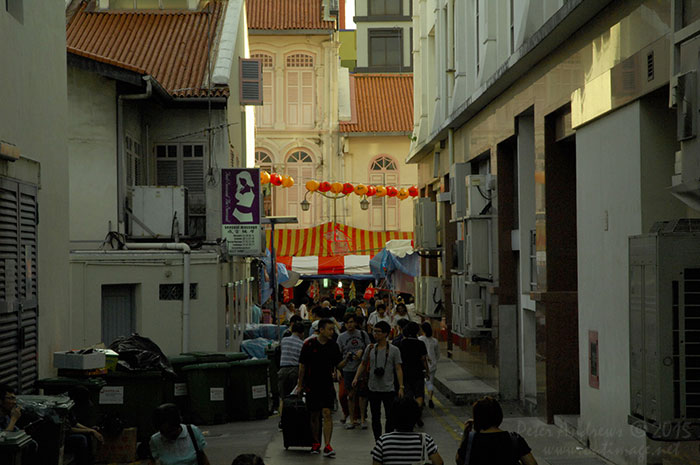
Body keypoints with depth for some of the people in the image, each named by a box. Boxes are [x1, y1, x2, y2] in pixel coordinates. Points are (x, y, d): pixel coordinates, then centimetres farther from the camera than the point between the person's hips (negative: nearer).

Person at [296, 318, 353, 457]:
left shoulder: (333, 346, 3)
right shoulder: (309, 344, -5)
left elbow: (338, 365, 5)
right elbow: (302, 365, 1)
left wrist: (346, 360, -15)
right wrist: (300, 385, 2)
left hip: (327, 384, 1)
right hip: (312, 385, -1)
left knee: (327, 413, -11)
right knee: (314, 415, 8)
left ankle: (327, 446, -13)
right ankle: (316, 443, 23)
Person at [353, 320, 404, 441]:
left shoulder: (394, 350, -3)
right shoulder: (370, 348, 4)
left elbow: (398, 369, -4)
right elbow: (363, 364, 14)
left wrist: (401, 387, -9)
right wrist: (356, 378, 1)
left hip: (388, 389, -2)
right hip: (373, 389, 2)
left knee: (390, 417, 2)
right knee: (375, 417, 7)